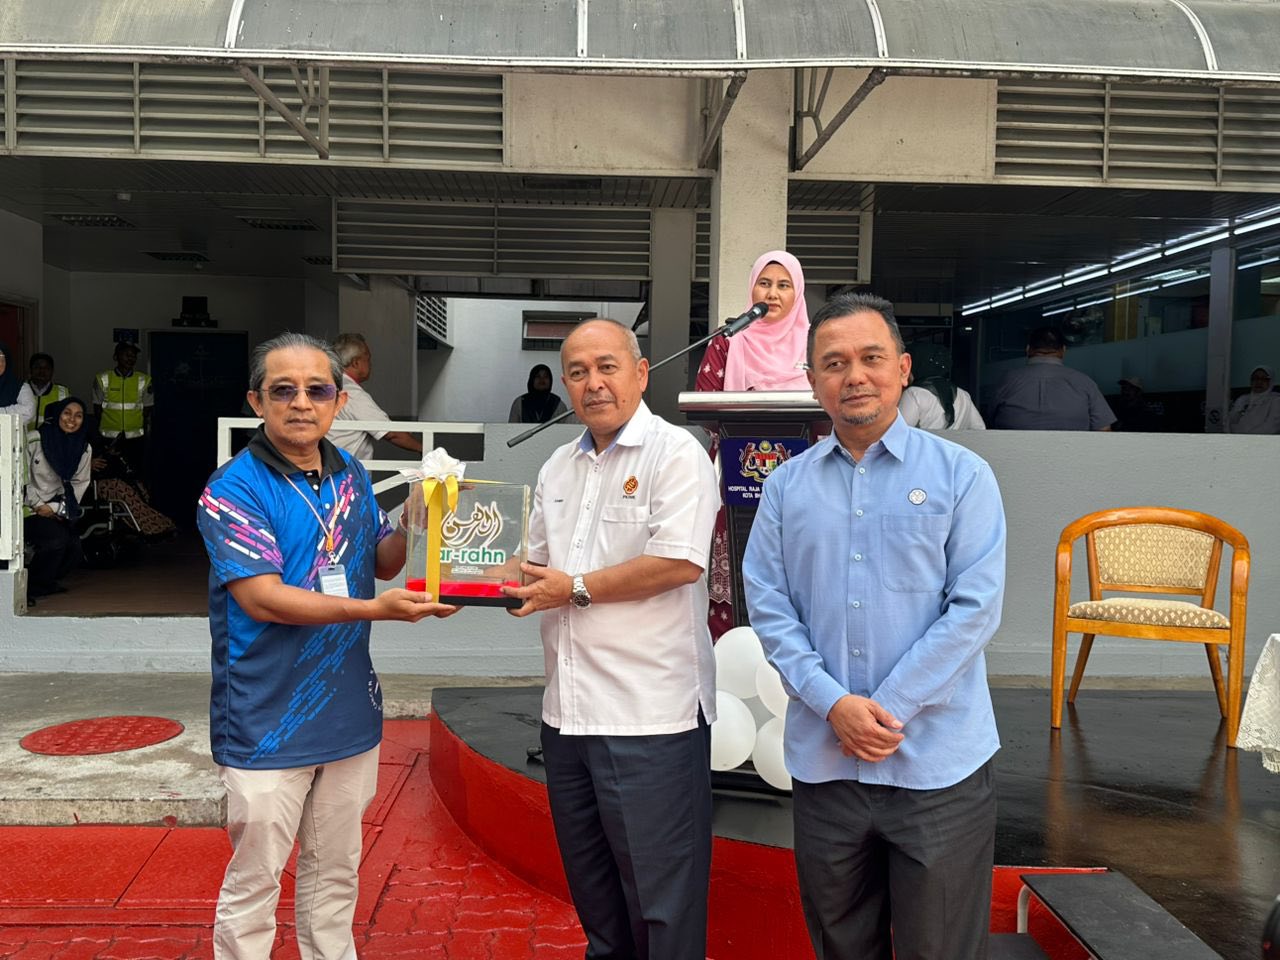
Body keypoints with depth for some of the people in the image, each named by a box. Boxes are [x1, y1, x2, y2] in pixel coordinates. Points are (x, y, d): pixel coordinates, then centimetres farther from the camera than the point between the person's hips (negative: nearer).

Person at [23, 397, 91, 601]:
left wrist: (59, 508, -8)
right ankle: (30, 586, -6)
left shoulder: (84, 448, 3)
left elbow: (79, 483, 5)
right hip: (28, 509, -5)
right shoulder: (34, 439, -10)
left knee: (74, 549, -16)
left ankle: (45, 583, 13)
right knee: (57, 538, -28)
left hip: (57, 510, 5)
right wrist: (39, 506, -12)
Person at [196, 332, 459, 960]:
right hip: (268, 723, -6)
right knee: (254, 883, 8)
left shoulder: (351, 474, 5)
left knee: (335, 873, 21)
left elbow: (382, 561, 14)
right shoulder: (234, 489, -14)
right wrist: (372, 609, -28)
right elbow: (261, 597, -22)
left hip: (350, 712, 6)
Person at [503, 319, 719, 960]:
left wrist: (576, 588, -13)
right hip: (568, 710, 8)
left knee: (659, 894, 5)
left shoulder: (675, 454, -9)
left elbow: (680, 563, -21)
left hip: (650, 717, -7)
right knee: (590, 883, 22)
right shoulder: (558, 468, 14)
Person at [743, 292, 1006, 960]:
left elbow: (976, 606, -8)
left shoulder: (961, 474, -2)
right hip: (822, 760, 3)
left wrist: (888, 710, -12)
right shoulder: (786, 485, 5)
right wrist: (835, 705, -11)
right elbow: (767, 604, 1)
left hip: (937, 762, -2)